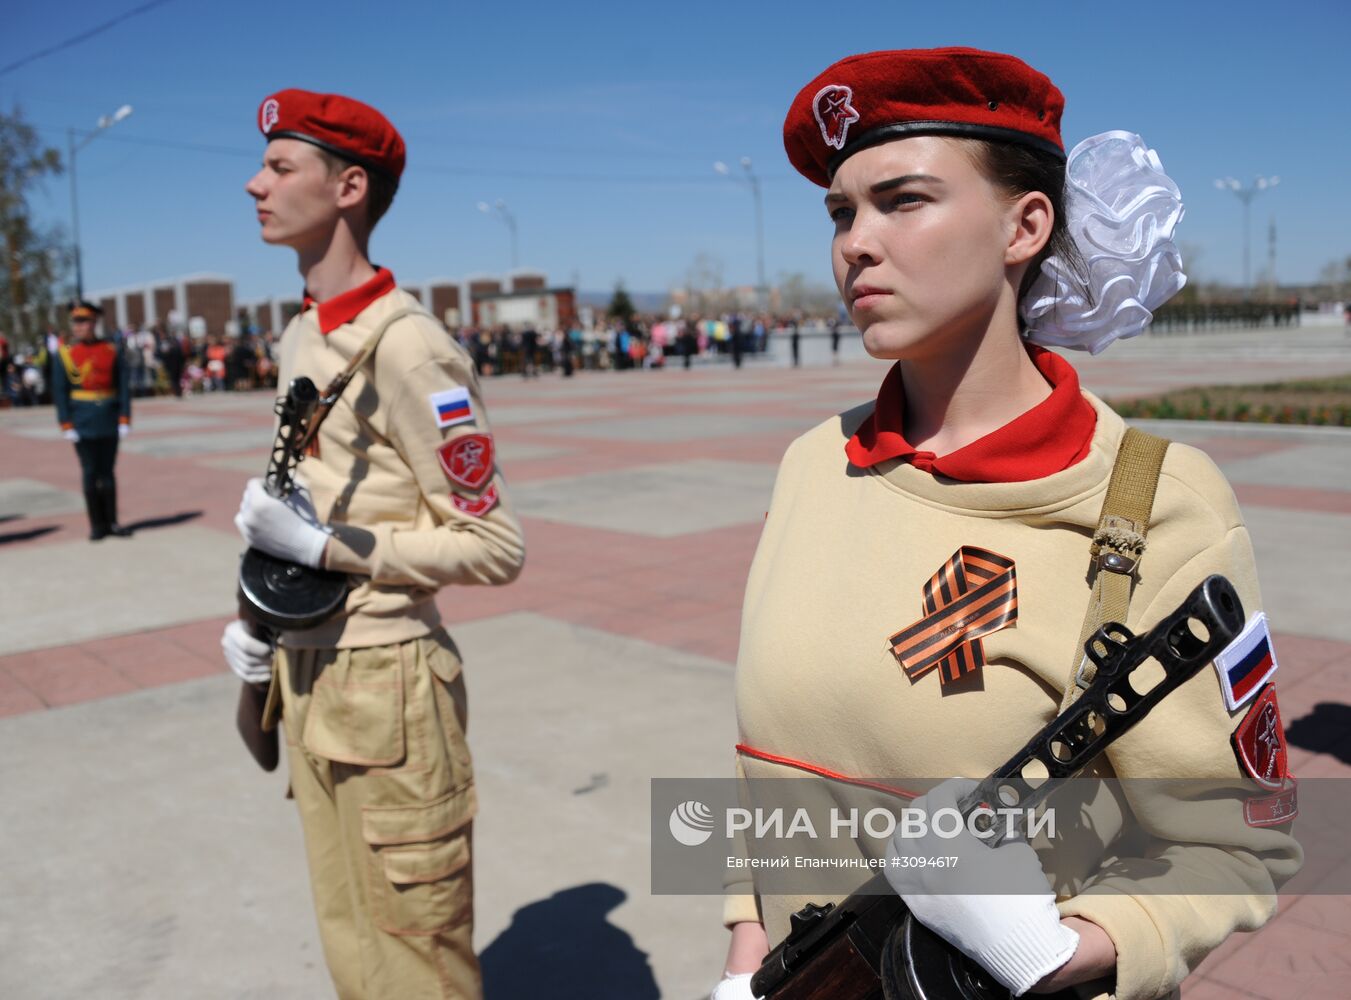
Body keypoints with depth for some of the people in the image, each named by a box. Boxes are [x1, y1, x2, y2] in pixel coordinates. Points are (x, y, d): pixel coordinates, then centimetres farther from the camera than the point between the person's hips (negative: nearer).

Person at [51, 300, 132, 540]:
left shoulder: (111, 351, 2)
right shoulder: (64, 353, 0)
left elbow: (124, 386, 1)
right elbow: (59, 392, -2)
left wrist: (124, 419, -5)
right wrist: (66, 425, -8)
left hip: (109, 422, 1)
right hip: (83, 425, -1)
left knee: (107, 472, 9)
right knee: (90, 473, 3)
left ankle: (112, 522, 16)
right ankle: (97, 525, 10)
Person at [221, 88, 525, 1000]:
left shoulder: (406, 347, -19)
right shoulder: (299, 337, 9)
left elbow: (497, 548, -19)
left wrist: (323, 545, -20)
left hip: (386, 683, -8)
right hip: (309, 676, 9)